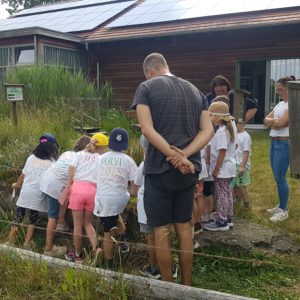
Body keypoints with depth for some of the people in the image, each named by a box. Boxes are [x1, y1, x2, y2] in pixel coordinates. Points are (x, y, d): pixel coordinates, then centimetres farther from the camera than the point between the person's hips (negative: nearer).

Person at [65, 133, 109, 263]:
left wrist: (68, 186, 4)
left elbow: (71, 169, 1)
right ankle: (96, 248, -1)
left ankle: (78, 255, 19)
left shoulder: (79, 154, 15)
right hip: (92, 190, 1)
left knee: (77, 224, 8)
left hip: (77, 188, -1)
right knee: (88, 223, 16)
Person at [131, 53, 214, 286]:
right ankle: (186, 286, 25)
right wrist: (183, 155, -11)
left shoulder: (146, 88, -3)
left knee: (162, 229, 7)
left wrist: (174, 157, -18)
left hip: (160, 167, -5)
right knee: (184, 226, 16)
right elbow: (208, 131, 1)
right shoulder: (195, 90, 12)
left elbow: (147, 130, -17)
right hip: (189, 168, 5)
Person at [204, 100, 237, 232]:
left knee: (221, 195, -2)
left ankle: (221, 222, 6)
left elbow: (222, 152, -24)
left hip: (222, 169, -10)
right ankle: (228, 219, 27)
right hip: (229, 167, 10)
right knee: (227, 194, 17)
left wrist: (216, 170, -19)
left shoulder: (221, 132, -21)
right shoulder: (229, 128, 9)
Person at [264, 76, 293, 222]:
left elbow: (280, 124, -20)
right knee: (277, 177, 13)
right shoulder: (279, 104, 16)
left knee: (280, 177, -6)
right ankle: (281, 206, 24)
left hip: (284, 144, -9)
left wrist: (272, 121, 1)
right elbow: (266, 121, 10)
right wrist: (275, 120, -9)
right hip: (274, 143, 9)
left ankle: (283, 210, 3)